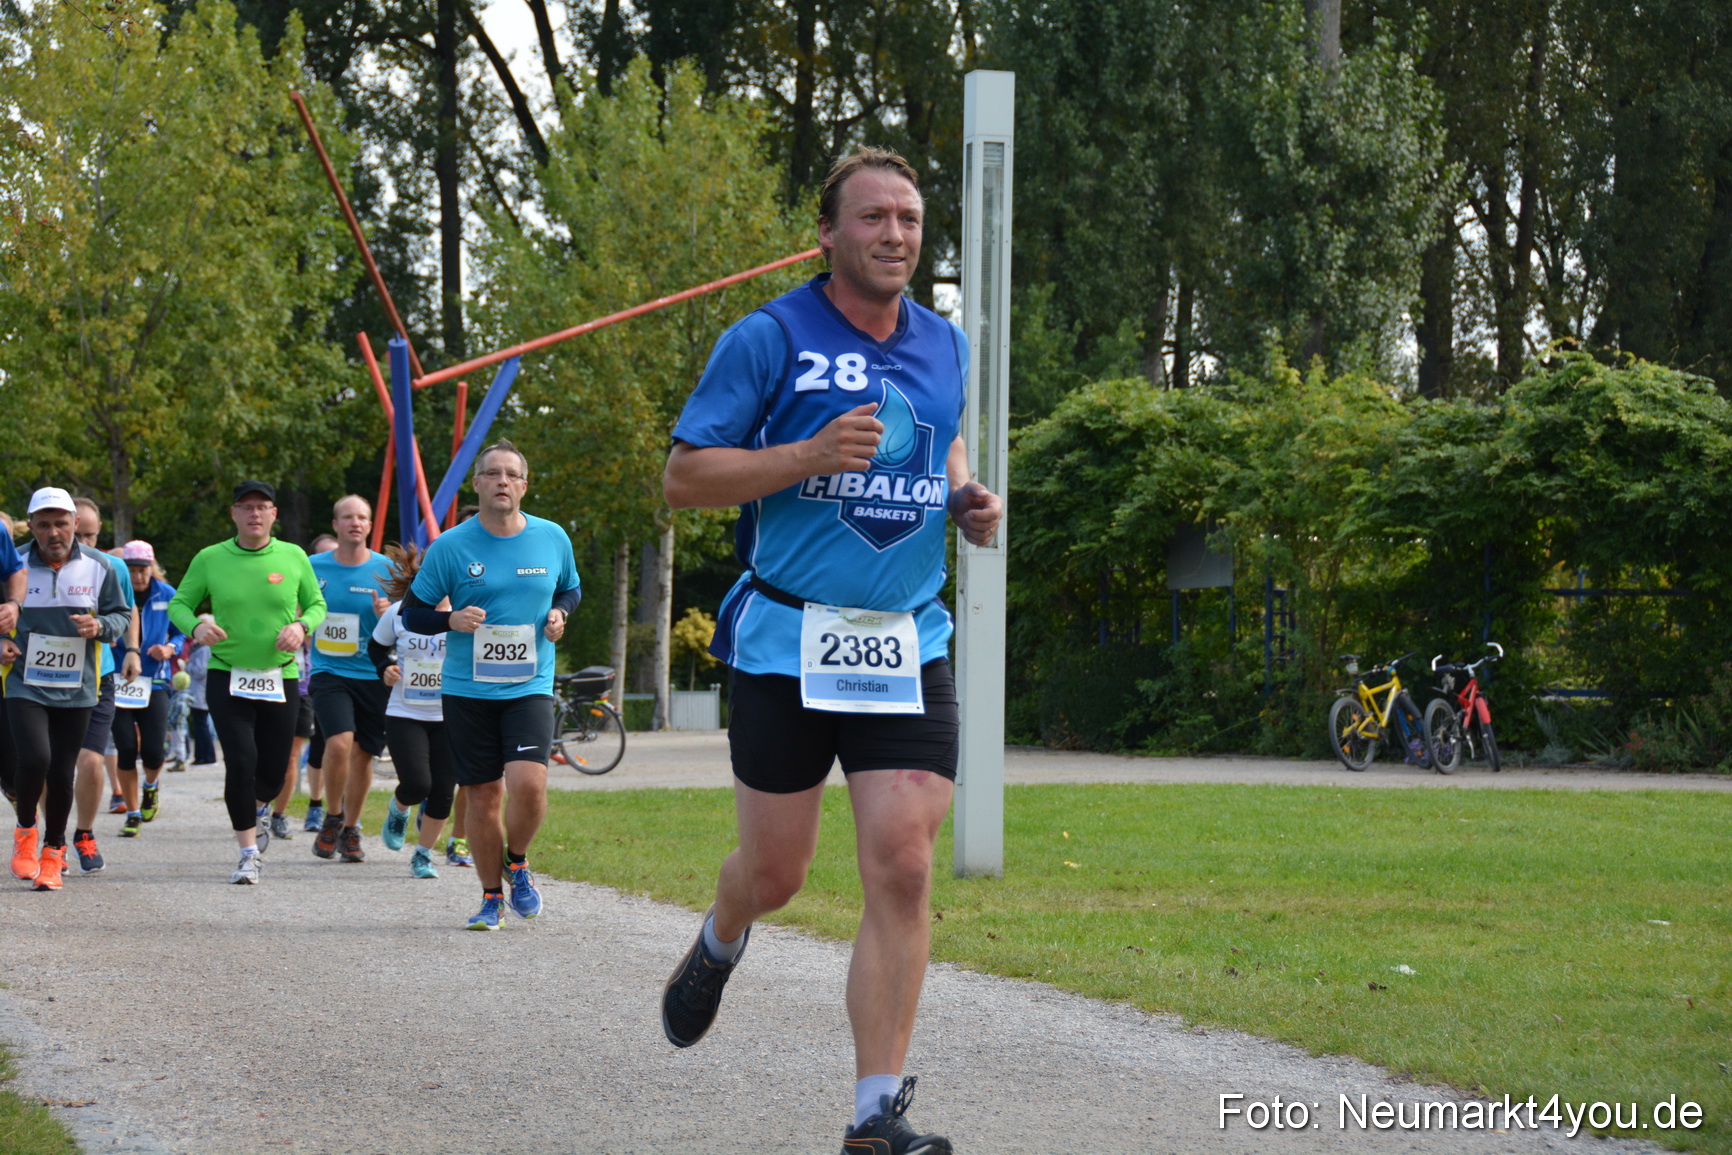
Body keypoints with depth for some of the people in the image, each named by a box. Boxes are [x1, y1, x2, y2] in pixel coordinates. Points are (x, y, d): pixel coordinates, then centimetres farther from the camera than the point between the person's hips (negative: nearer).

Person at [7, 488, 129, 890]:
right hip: (25, 686, -1)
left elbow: (122, 614, 9)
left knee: (61, 774, 4)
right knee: (35, 760, -19)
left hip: (77, 691, 1)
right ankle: (26, 828, 10)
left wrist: (101, 626, -13)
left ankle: (53, 850, 24)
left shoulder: (99, 567, -1)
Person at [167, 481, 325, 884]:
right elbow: (179, 604, 4)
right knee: (240, 761, -14)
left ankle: (259, 808, 44)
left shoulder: (293, 557, 1)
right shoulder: (210, 559, -1)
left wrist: (301, 626, -10)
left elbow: (316, 605, 12)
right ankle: (249, 853, -1)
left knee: (273, 770, 5)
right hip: (227, 676, -1)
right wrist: (196, 626, -18)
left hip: (280, 678, 2)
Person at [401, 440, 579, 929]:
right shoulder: (450, 546, -3)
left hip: (529, 687, 0)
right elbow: (412, 612, 4)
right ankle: (491, 897, 20)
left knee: (528, 784, -18)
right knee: (483, 798, 2)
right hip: (467, 689, 0)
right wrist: (453, 620, -16)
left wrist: (559, 613, -1)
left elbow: (570, 590, 21)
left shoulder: (552, 539, 3)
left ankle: (517, 862, 11)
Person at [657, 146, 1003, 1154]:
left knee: (903, 868, -10)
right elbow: (684, 476, -7)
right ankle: (719, 946, 45)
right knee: (775, 872, 7)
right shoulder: (769, 339, -6)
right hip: (787, 643, -3)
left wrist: (968, 500, 7)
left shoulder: (946, 346, 11)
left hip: (908, 645, 3)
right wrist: (812, 456, -20)